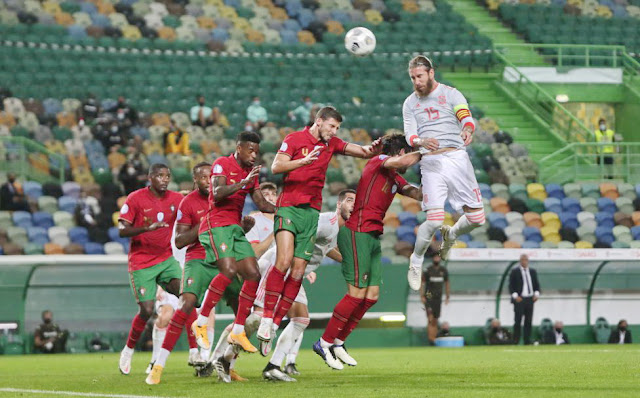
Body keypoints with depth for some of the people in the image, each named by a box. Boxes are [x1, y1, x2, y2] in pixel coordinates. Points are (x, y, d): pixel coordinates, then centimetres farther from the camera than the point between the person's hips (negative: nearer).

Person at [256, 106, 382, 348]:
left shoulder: (331, 144, 15)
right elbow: (276, 167, -11)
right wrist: (304, 161, -25)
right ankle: (266, 318, -16)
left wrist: (373, 149, -7)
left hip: (312, 211, 5)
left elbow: (364, 152, 17)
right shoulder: (295, 139, -1)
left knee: (298, 272, -1)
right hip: (289, 207, -5)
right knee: (284, 260, -22)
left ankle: (275, 323, 5)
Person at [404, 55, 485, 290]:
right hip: (431, 162, 0)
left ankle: (450, 235, 30)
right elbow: (410, 134, 2)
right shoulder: (410, 103, 13)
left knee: (476, 218, -3)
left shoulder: (450, 94, 7)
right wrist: (421, 141, -23)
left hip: (457, 158, 1)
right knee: (434, 220, -16)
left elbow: (466, 118, -9)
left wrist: (467, 129, -34)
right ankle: (416, 261, 8)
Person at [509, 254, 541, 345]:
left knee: (528, 321, 4)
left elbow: (536, 284, 18)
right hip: (519, 299, -5)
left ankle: (527, 340, 7)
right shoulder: (515, 272, -1)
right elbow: (511, 285, -3)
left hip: (530, 299, 5)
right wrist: (515, 296, -14)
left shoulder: (532, 271, 14)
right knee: (518, 321, -6)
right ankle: (516, 341, -3)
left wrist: (536, 293, 1)